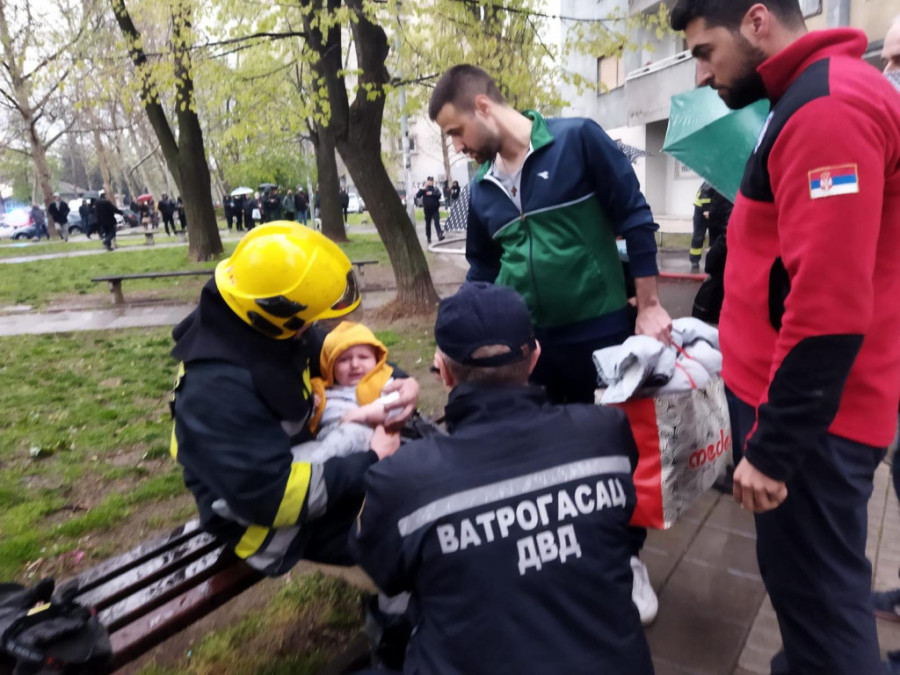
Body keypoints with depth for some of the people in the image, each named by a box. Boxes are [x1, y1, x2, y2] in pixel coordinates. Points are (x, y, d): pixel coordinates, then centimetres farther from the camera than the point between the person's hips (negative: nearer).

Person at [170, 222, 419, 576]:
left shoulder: (265, 330, -10)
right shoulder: (217, 389, -35)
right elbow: (275, 497, -35)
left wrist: (396, 381, -12)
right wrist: (369, 464, -27)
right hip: (271, 516, -8)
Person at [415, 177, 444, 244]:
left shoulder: (436, 188, 6)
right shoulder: (424, 189, 4)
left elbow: (439, 195, -8)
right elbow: (417, 196, -7)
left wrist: (432, 193, -19)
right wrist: (422, 189, -20)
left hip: (435, 208, -1)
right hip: (427, 209, 1)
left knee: (437, 222, -13)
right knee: (428, 223, 8)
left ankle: (440, 235, -23)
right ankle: (428, 238, 17)